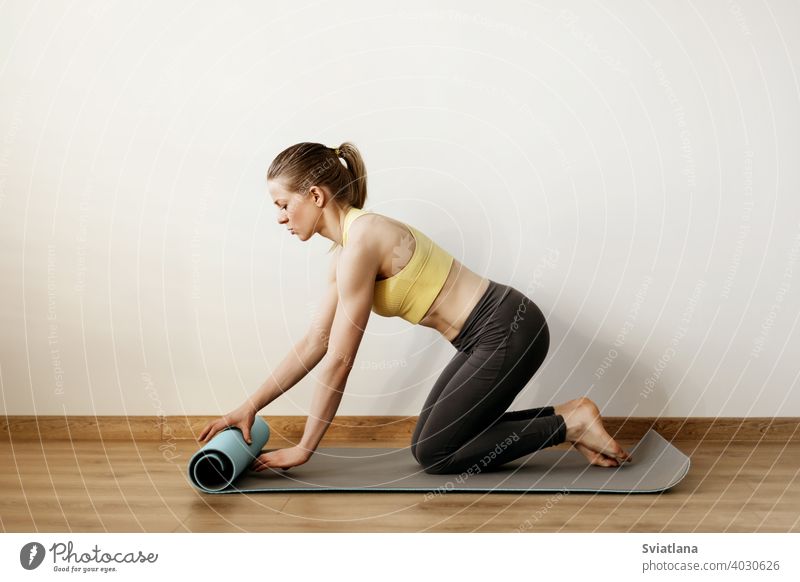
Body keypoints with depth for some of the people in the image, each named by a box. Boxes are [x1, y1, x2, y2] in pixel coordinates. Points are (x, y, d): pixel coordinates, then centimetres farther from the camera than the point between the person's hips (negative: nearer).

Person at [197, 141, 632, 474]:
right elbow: (313, 345, 12)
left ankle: (570, 423, 4)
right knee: (433, 441, 14)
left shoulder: (360, 242, -20)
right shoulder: (346, 249, 9)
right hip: (491, 335, 9)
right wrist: (249, 407, 12)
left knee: (434, 454, -1)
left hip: (508, 331, -9)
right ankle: (566, 418, 17)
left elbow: (338, 361, -18)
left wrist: (304, 448, -9)